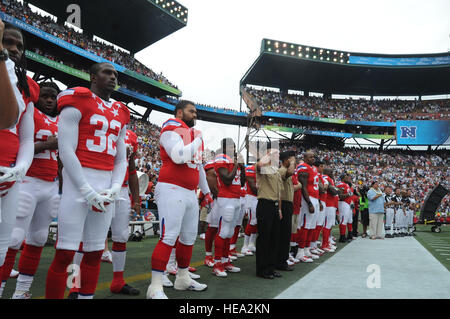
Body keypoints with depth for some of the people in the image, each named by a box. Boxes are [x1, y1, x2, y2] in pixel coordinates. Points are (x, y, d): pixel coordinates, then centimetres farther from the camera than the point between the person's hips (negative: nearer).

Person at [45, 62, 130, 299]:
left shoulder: (120, 114, 16)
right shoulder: (78, 102, -3)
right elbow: (66, 151, -11)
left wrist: (114, 190, 1)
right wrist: (89, 192, -14)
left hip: (106, 186, 6)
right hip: (79, 182, -6)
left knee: (95, 253, 11)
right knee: (65, 254, -4)